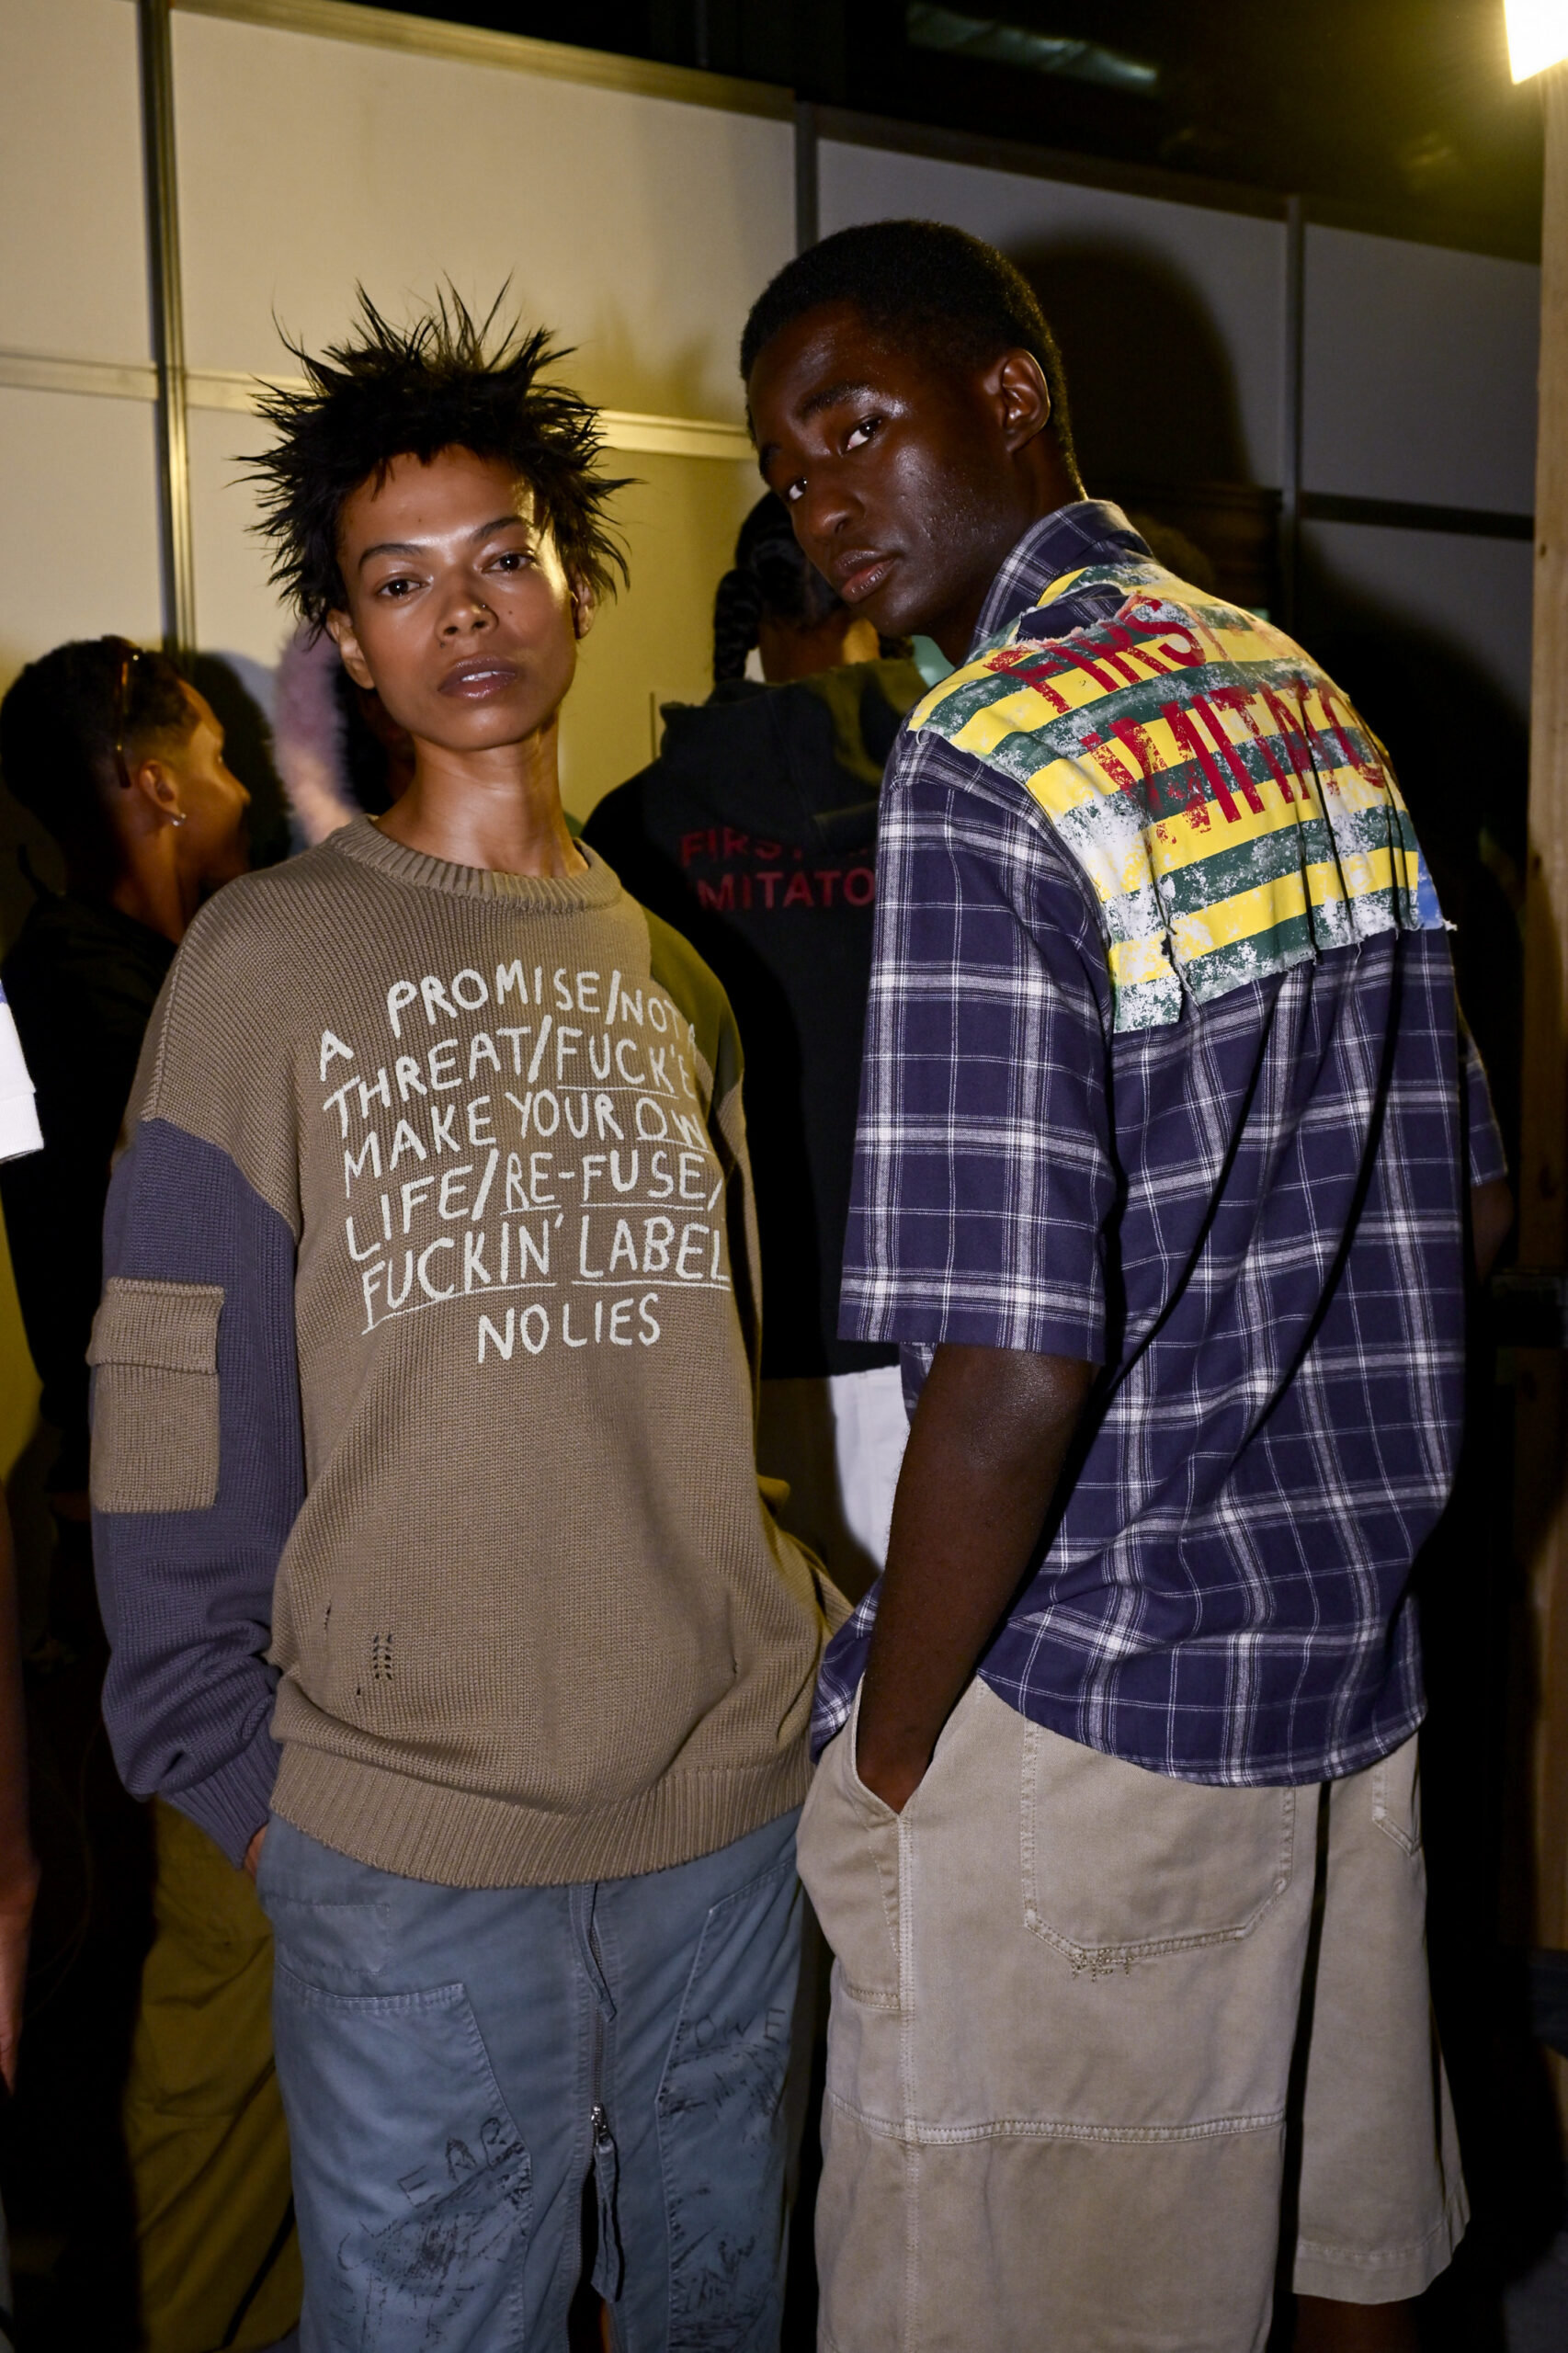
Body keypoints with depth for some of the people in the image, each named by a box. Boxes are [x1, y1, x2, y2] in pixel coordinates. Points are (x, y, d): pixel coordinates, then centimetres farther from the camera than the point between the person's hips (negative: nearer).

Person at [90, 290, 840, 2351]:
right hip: (409, 1832, -4)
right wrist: (234, 1768, -7)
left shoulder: (671, 974, 9)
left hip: (731, 1790, 5)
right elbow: (180, 1412, -6)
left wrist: (796, 1648, 8)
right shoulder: (268, 961, -5)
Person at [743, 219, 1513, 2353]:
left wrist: (885, 1757, -11)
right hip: (1359, 1652, 8)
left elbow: (1015, 1375, -25)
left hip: (1091, 1702, -8)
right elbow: (1471, 1200, 13)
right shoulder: (1308, 699, 6)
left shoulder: (982, 775, -19)